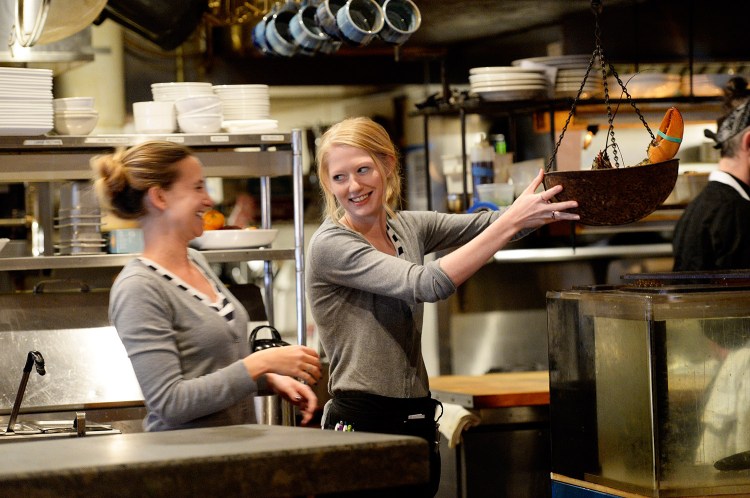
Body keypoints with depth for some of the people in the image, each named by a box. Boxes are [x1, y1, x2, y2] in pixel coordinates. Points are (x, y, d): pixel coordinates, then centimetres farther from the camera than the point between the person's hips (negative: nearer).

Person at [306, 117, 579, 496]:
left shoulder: (409, 228, 10)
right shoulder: (330, 245, -12)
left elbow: (489, 223, 3)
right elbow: (427, 284, -22)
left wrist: (545, 206, -17)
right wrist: (513, 222, -23)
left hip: (417, 421, 6)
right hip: (362, 422, -6)